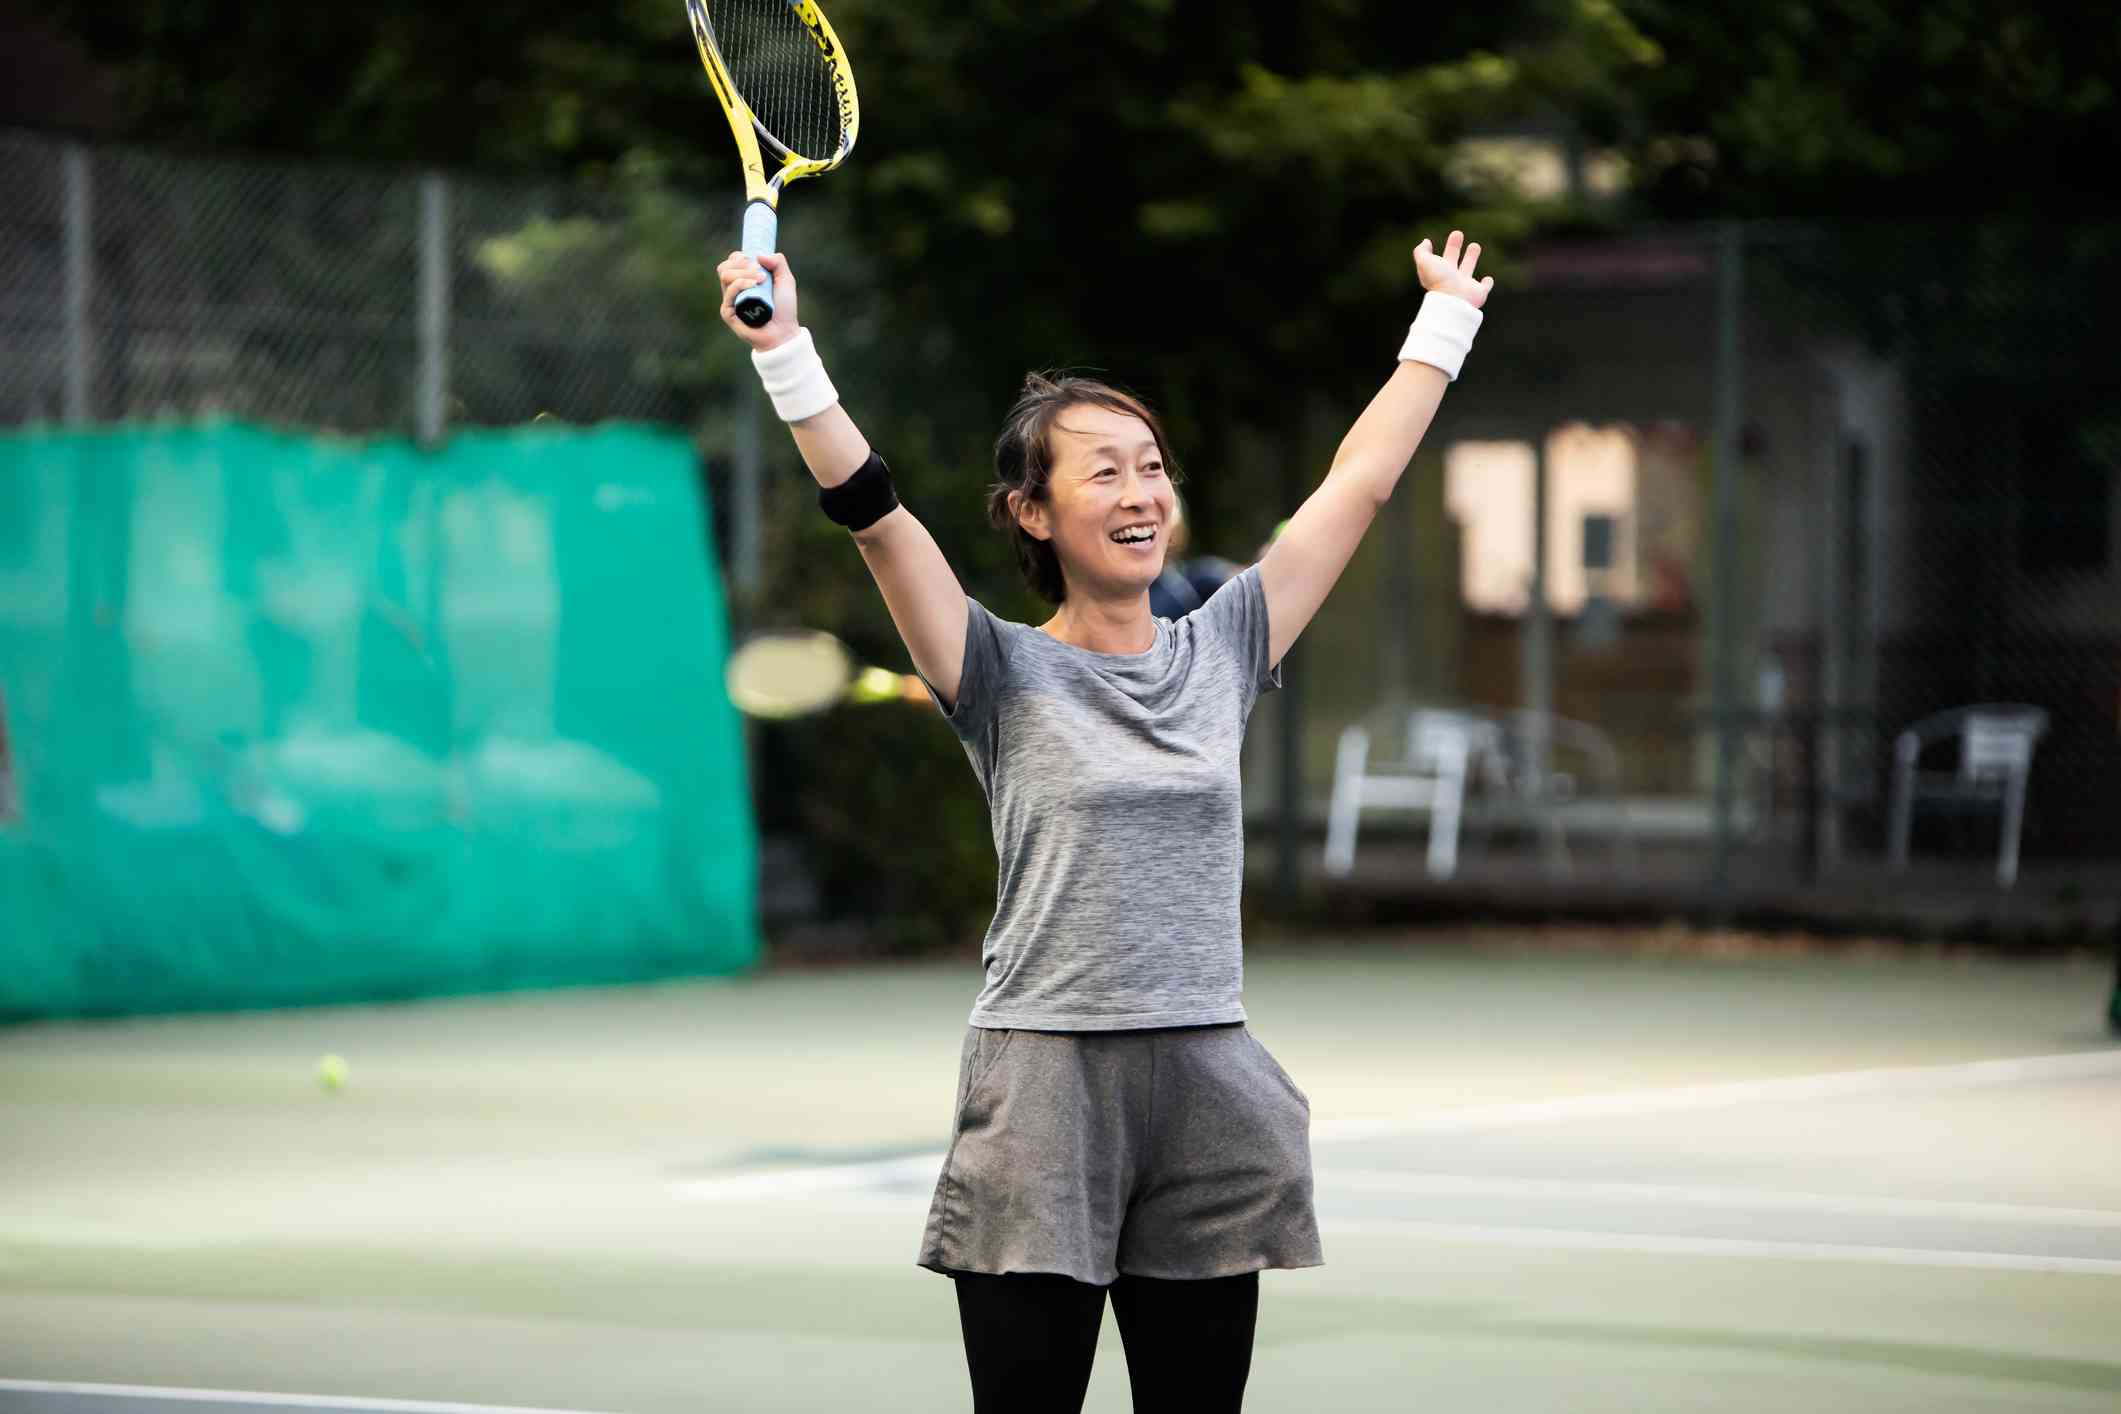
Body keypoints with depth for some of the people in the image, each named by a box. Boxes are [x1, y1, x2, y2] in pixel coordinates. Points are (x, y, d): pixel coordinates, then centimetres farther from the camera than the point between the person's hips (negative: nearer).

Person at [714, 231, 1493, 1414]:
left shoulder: (1222, 650, 10)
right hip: (1045, 1084, -4)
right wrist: (786, 356, -25)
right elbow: (877, 514, -14)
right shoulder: (1007, 672, -1)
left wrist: (1446, 324, 19)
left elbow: (1361, 482, 15)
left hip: (1209, 1094, 4)